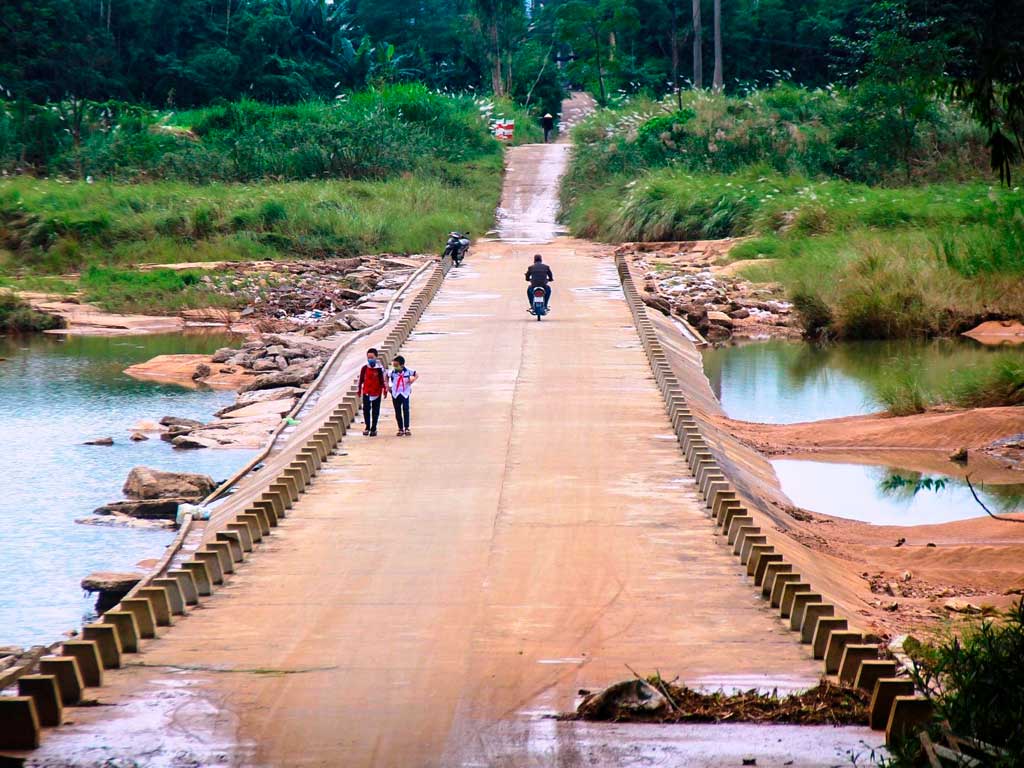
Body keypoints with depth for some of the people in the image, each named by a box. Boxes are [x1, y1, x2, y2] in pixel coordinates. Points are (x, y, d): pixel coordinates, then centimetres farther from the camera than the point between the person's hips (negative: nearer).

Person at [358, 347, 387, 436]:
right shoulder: (364, 368, -2)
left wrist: (384, 390, -3)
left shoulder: (379, 368, -6)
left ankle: (373, 429, 14)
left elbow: (382, 380, 0)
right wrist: (359, 390, 8)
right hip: (366, 393, 1)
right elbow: (361, 380, 6)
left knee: (375, 412, 5)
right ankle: (367, 427, 12)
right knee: (366, 410, 0)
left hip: (377, 393, -1)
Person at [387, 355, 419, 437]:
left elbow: (417, 375, 6)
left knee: (406, 410, -10)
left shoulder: (408, 371, -8)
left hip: (405, 394, -2)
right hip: (395, 395, 2)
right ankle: (400, 429, 15)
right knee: (398, 412, 6)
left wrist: (413, 379, -13)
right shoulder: (392, 372, -6)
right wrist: (387, 385, 7)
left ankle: (407, 428, -5)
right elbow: (387, 376, 14)